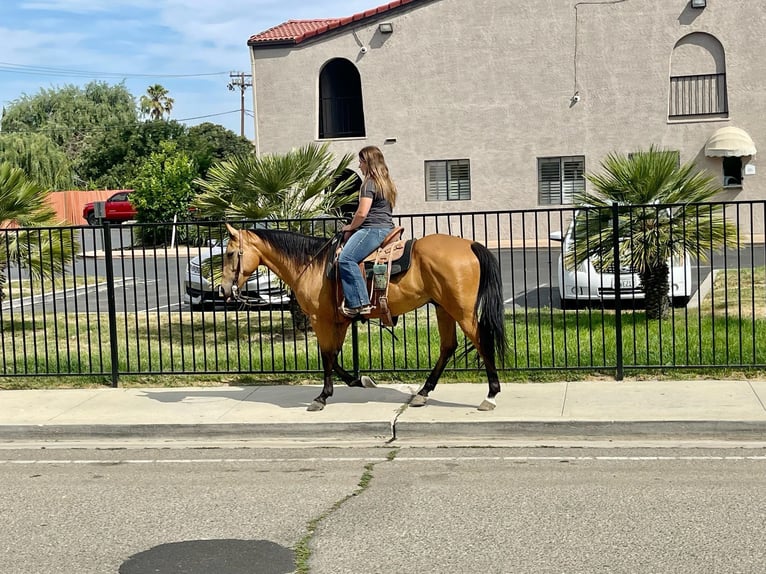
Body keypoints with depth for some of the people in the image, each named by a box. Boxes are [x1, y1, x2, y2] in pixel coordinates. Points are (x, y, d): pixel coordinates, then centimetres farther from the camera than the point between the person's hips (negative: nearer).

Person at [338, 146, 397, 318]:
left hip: (373, 229, -11)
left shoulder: (369, 183, -11)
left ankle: (359, 303, -31)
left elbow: (362, 213, -18)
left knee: (346, 259, -24)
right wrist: (354, 227, 23)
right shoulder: (387, 183, 20)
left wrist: (350, 227, 1)